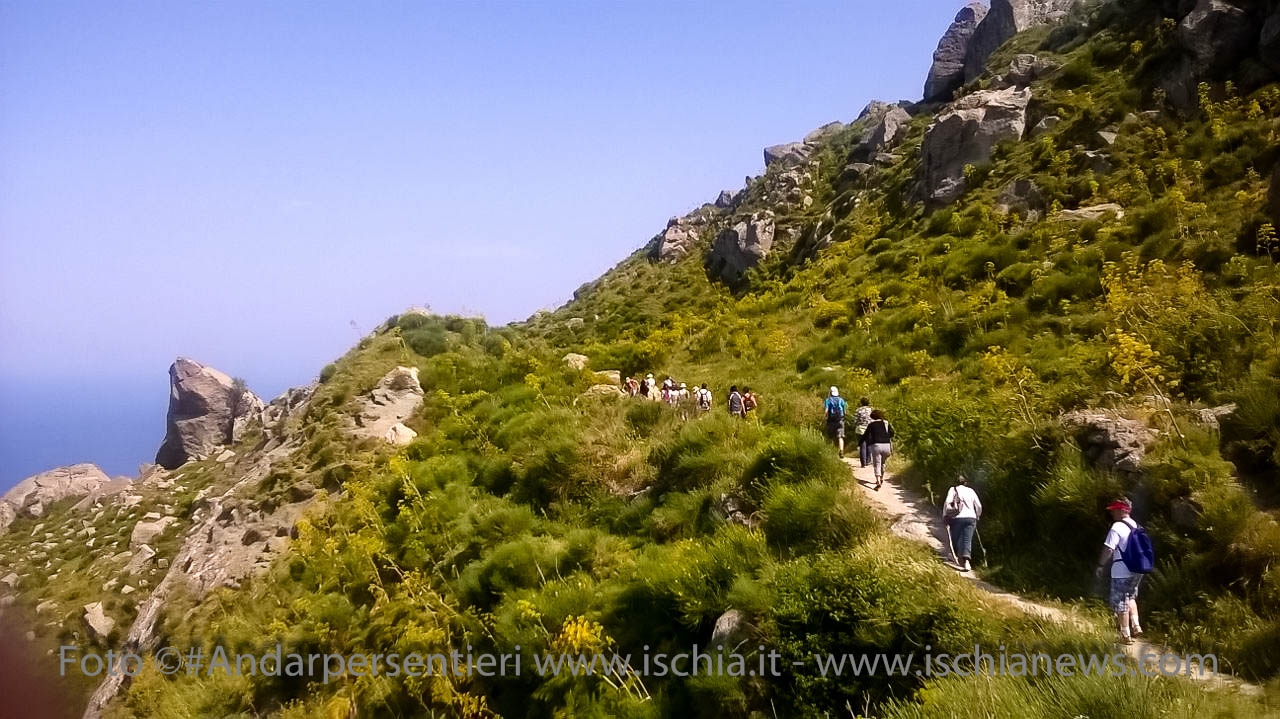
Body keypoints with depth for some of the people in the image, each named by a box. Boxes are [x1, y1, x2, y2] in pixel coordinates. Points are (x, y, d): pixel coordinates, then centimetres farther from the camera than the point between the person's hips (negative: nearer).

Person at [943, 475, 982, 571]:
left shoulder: (953, 490, 6)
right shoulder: (971, 491, 15)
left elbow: (947, 503, -6)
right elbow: (979, 506, 13)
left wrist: (945, 516, 2)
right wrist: (977, 517, 27)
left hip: (957, 518, -2)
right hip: (971, 517, 2)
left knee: (956, 540, 11)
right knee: (967, 540, -5)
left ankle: (959, 559, 11)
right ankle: (966, 561, -24)